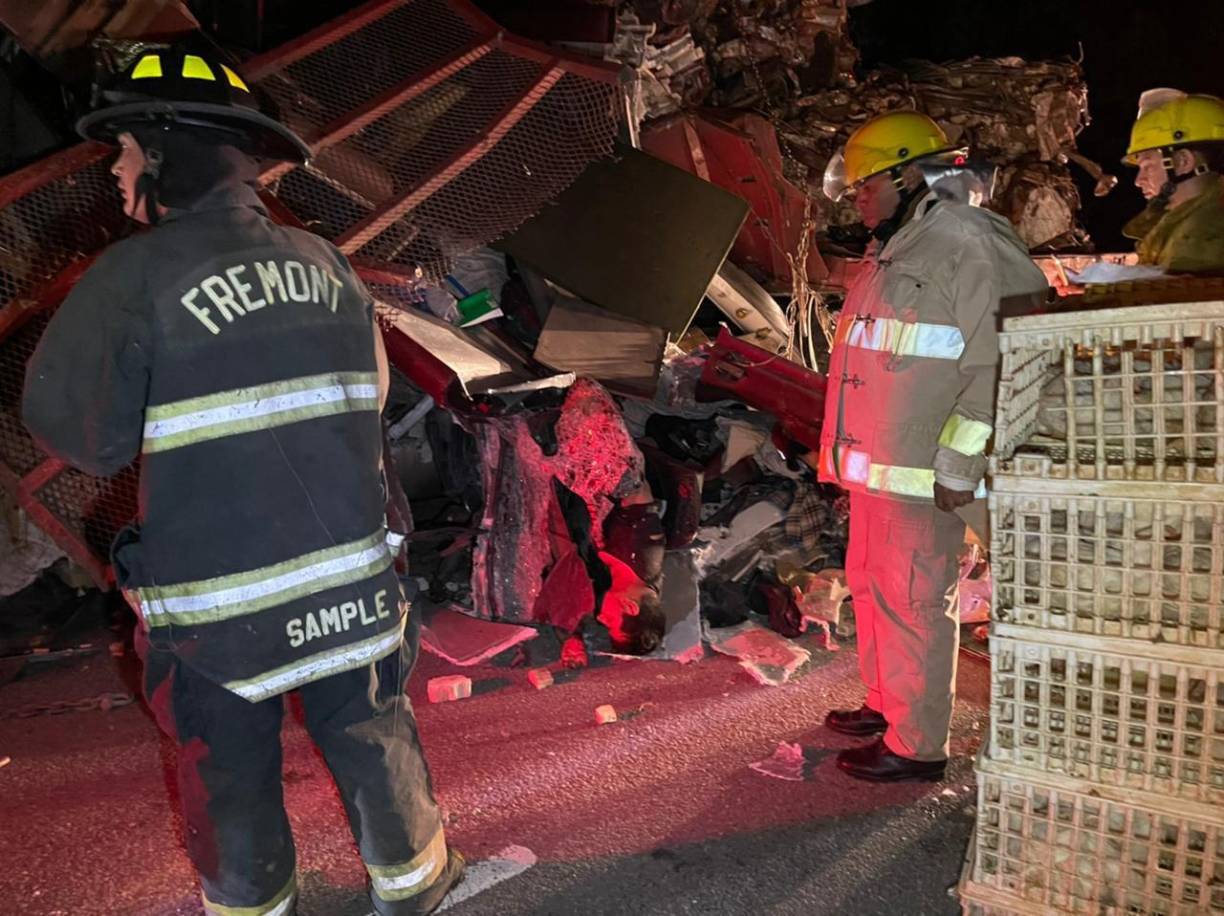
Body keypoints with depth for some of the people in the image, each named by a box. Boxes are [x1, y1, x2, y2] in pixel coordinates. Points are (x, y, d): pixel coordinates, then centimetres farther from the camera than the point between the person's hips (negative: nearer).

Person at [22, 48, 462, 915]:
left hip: (220, 611, -4)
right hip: (354, 587, 4)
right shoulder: (325, 263, 0)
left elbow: (81, 435, -11)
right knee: (373, 743, 22)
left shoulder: (134, 277, -14)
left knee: (232, 782, 18)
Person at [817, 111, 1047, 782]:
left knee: (912, 599, -3)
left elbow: (998, 362, -19)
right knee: (870, 583, 18)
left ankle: (917, 745, 10)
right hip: (874, 464, 10)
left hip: (922, 472, -10)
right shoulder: (892, 253, 19)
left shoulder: (971, 246, -12)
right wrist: (849, 455, 23)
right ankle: (885, 703, 35)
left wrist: (960, 464, -20)